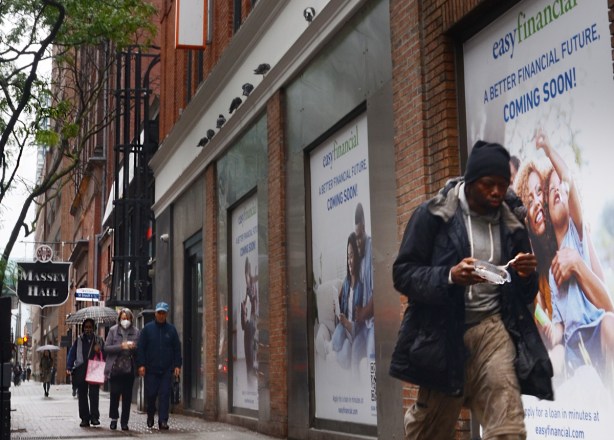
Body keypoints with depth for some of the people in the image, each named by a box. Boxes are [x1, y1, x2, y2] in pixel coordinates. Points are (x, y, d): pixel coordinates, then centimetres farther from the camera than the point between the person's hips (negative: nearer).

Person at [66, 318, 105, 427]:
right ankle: (84, 418, 8)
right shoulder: (78, 341, 11)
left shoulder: (99, 340, 12)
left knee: (94, 394, -8)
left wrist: (99, 351, -7)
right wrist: (69, 368, -4)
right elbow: (72, 354, 7)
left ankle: (94, 417, -4)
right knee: (82, 395, 3)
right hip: (81, 372, 1)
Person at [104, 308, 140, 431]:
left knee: (127, 396, 3)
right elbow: (106, 348, -2)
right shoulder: (113, 330, 3)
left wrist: (134, 347, -11)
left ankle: (124, 422, 12)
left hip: (129, 369, 1)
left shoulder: (136, 332, 7)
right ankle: (114, 418, 18)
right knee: (114, 394, -1)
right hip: (115, 368, -1)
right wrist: (121, 347, -14)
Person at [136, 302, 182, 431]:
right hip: (150, 369, -1)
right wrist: (141, 365, -6)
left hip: (166, 369, 1)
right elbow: (140, 347, 2)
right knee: (150, 394, 3)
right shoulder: (147, 329, 4)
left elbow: (177, 348, 9)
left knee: (165, 395, -4)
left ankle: (163, 421, -2)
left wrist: (177, 365, 2)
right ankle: (150, 417, 27)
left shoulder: (171, 329, 8)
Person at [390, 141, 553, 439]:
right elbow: (403, 274, -8)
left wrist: (526, 277, -8)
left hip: (493, 328, 3)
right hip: (442, 334, -2)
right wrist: (450, 277, -24)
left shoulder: (511, 226, 9)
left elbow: (524, 295, 16)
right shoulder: (433, 215, -5)